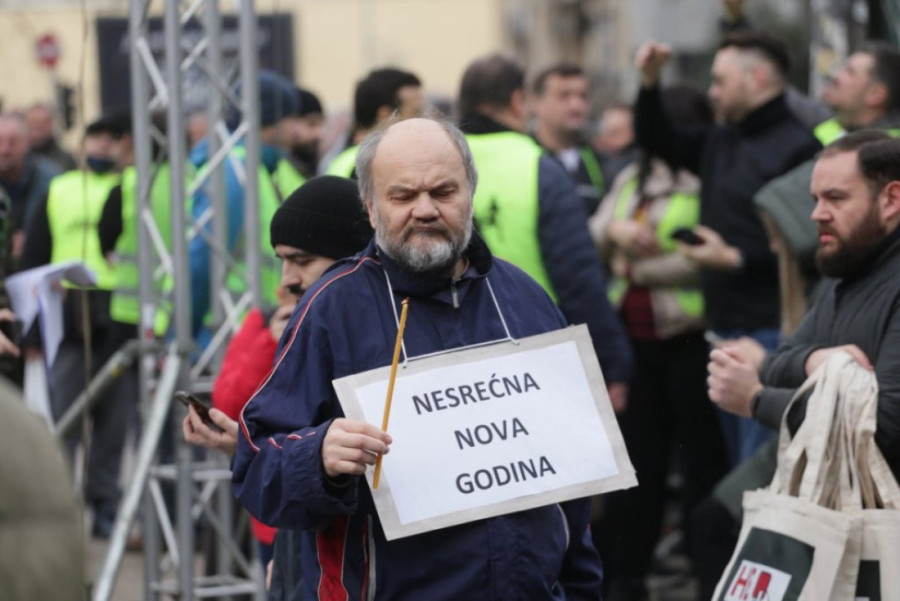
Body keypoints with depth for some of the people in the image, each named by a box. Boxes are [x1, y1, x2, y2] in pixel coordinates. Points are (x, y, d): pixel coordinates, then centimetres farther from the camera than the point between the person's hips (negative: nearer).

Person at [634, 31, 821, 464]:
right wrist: (649, 84, 12)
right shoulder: (720, 142, 15)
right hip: (725, 327, 9)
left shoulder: (798, 149, -12)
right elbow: (656, 140, 28)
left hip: (769, 332, -9)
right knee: (738, 460, 14)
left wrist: (737, 259, -17)